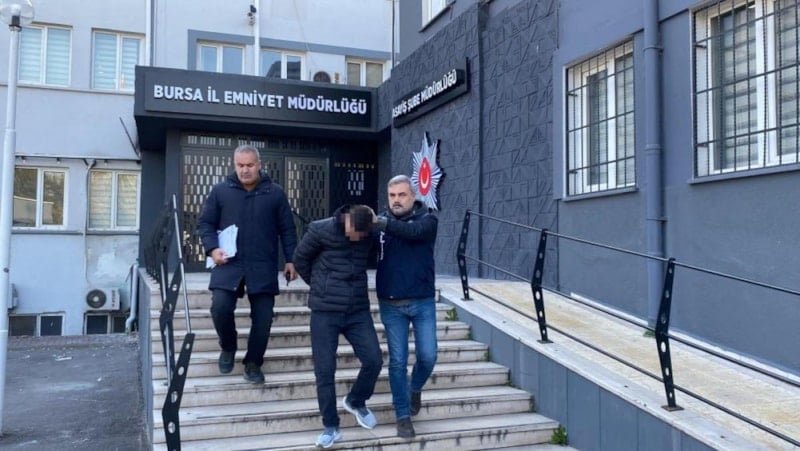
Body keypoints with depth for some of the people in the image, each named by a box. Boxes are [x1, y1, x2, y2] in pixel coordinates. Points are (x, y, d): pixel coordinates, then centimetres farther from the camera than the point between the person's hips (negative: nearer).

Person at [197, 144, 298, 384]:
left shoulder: (275, 193, 5)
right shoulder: (220, 191, 5)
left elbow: (287, 229, 8)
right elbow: (205, 223, 8)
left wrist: (291, 259, 2)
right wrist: (212, 248, -9)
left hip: (263, 268, 1)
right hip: (228, 265, 0)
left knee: (263, 317, 1)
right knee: (220, 307, -16)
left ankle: (253, 363, 21)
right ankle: (228, 347, 14)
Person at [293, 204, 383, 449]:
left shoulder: (370, 236, -3)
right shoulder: (321, 230, -13)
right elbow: (300, 258, 1)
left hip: (358, 310, 3)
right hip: (325, 311, -3)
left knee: (374, 360, -1)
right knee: (325, 370, -1)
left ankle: (356, 402, 27)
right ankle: (331, 426, 14)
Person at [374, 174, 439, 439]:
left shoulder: (427, 219, -4)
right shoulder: (381, 222, 2)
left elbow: (412, 231, -26)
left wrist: (380, 222, -34)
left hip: (423, 302, 0)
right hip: (391, 305, 1)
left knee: (428, 356, 3)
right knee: (397, 361, 5)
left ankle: (415, 389, 35)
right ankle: (403, 416, 19)